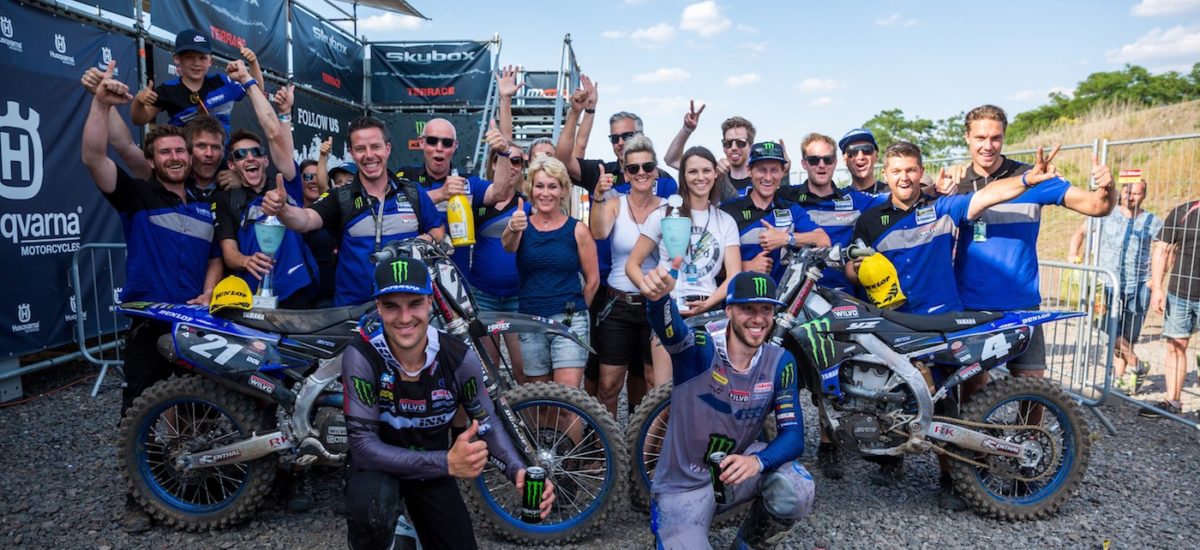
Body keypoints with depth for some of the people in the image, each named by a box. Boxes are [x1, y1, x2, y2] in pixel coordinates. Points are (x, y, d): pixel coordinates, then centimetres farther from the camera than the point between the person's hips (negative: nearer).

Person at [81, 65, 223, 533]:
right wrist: (102, 103, -28)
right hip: (149, 321, -4)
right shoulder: (137, 194, -1)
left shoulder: (205, 206, 13)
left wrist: (207, 294, -3)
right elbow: (94, 157, -17)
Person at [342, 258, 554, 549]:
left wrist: (520, 472, -27)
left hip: (434, 468, 3)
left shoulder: (460, 358, -19)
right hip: (379, 464, -3)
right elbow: (363, 444, -29)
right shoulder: (361, 357, -27)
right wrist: (447, 463, -41)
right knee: (370, 513, -36)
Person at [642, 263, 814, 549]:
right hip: (683, 485, -3)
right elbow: (670, 327, -43)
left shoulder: (780, 362, -8)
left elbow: (793, 435, -13)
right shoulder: (699, 350, -20)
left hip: (735, 466, 3)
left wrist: (757, 461, -35)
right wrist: (659, 296, -68)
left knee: (796, 488, -25)